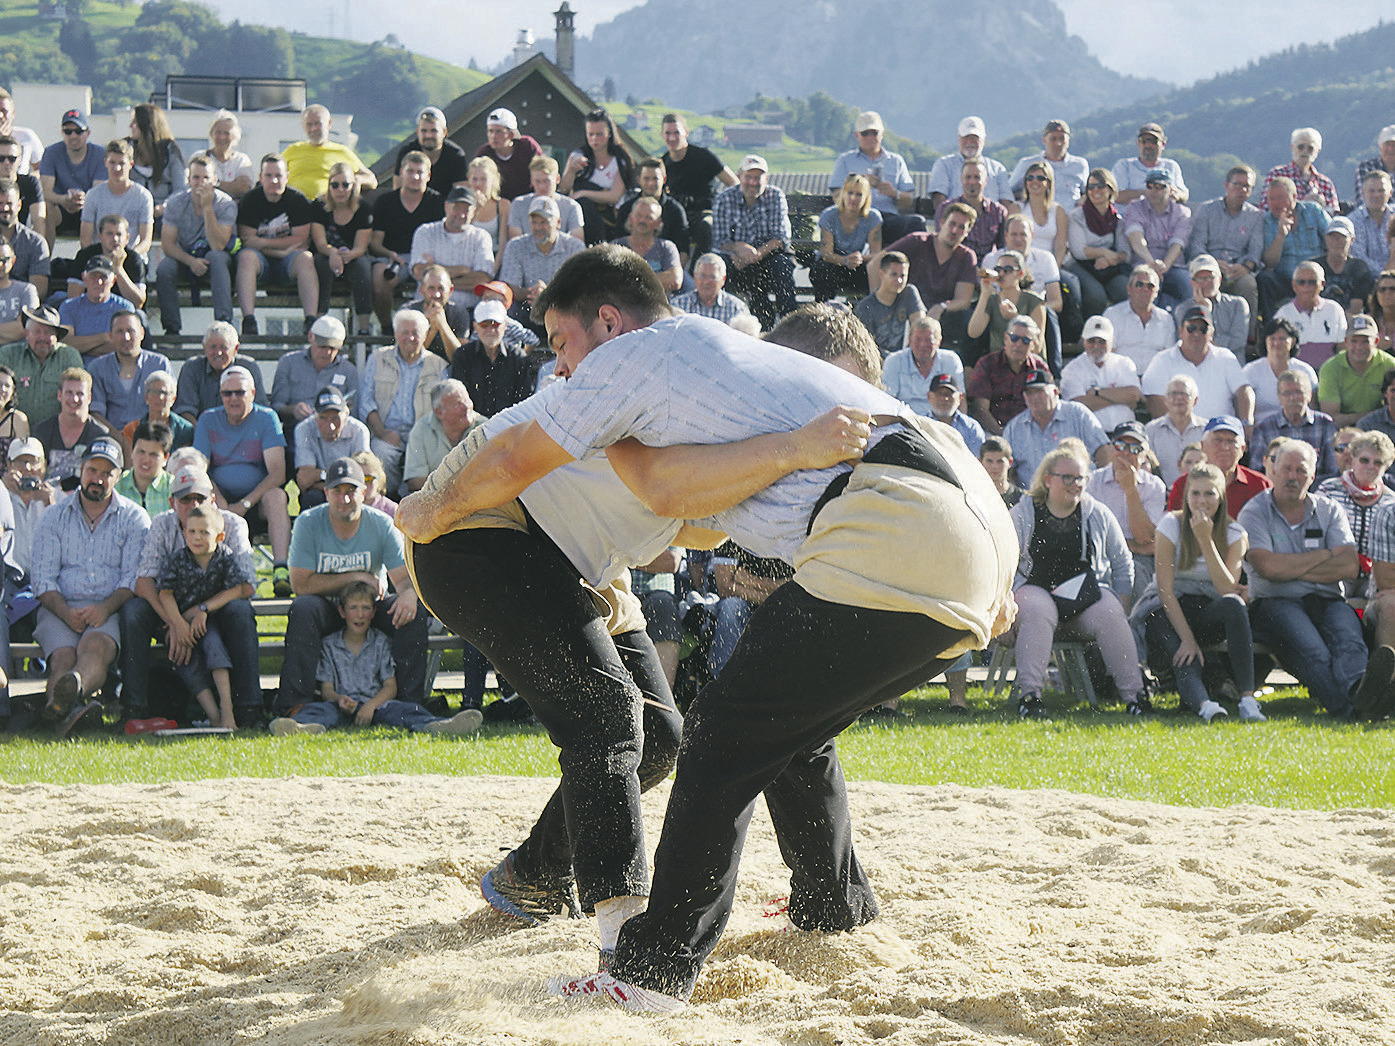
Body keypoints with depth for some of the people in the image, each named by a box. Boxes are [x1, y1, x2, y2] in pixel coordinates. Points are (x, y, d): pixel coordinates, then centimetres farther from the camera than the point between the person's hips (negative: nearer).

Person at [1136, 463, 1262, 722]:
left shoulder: (1234, 534, -1)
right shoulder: (1171, 525, -5)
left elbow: (1227, 589, -16)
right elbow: (1165, 590, -12)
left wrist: (1206, 540, -22)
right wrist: (1187, 639, -23)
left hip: (1207, 612, 1)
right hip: (1166, 611, -1)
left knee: (1233, 604, -34)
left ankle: (1248, 698, -41)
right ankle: (1204, 705, -62)